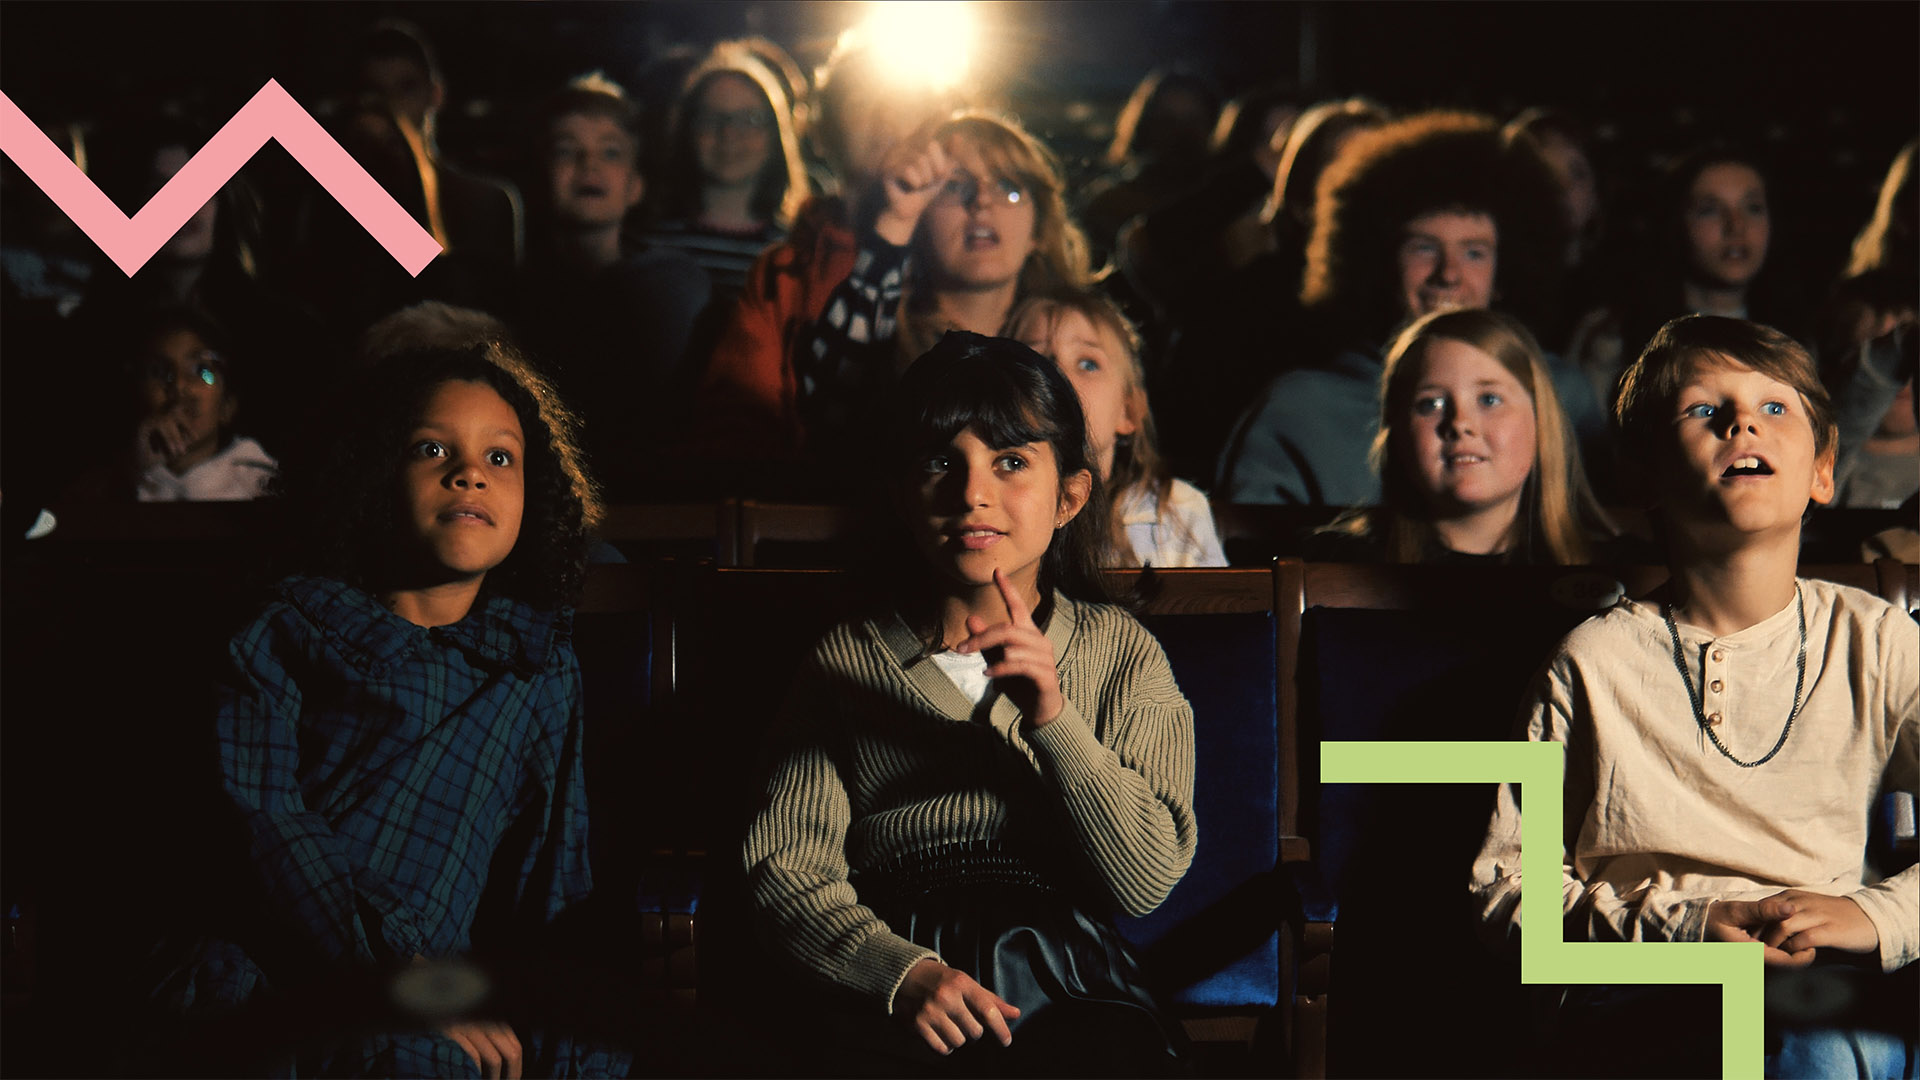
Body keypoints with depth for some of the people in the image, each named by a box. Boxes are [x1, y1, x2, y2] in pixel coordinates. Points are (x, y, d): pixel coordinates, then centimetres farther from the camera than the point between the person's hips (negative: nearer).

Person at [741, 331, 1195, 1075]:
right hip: (892, 1009, 0)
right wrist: (904, 973, -16)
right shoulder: (848, 664, 14)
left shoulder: (1120, 652, 15)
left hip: (1071, 993, 0)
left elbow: (1147, 878, 3)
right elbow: (784, 867, 3)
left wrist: (1053, 720, -12)